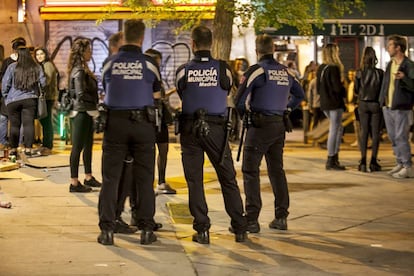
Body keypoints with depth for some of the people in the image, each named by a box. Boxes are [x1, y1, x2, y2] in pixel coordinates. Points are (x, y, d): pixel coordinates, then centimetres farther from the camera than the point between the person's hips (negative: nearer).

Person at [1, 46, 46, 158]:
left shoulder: (12, 67, -4)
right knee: (29, 124, 0)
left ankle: (13, 149, 12)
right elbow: (43, 83, 2)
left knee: (14, 125, 7)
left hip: (13, 100, 0)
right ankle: (28, 148, -4)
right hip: (30, 100, 0)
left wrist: (6, 96, 11)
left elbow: (5, 84, -3)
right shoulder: (37, 68, 0)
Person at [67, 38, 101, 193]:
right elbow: (81, 94, -22)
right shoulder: (79, 71, -16)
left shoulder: (82, 69, 12)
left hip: (87, 112, 10)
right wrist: (95, 100, -9)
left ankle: (88, 177, 30)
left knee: (88, 145, 18)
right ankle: (74, 183, 1)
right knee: (78, 147, -4)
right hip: (81, 112, -10)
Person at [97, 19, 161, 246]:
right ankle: (146, 229, 7)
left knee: (111, 177, 5)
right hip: (142, 123, -1)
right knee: (144, 178, 6)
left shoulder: (110, 63, 2)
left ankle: (107, 229, 2)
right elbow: (156, 97, 10)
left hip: (114, 123, 1)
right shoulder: (149, 64, -1)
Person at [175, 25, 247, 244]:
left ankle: (202, 230, 4)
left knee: (194, 180, 6)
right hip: (216, 128, 0)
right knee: (228, 179, 8)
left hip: (190, 129, 0)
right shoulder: (223, 69, -2)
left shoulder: (183, 70, -2)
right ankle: (240, 229, 10)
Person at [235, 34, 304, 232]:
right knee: (277, 170, 14)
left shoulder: (257, 70, -10)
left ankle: (252, 219, -7)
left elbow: (240, 100, -11)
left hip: (260, 125, -6)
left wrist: (244, 114, 8)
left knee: (250, 171, -2)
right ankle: (281, 217, 16)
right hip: (280, 126, 6)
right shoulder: (286, 72, 9)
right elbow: (300, 95, 21)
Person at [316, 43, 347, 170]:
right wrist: (344, 91, 0)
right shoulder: (333, 68, -17)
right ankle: (331, 161, 0)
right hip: (335, 103, -8)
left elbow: (318, 88, 13)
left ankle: (334, 156, 19)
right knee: (334, 131, -2)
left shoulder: (320, 68, 9)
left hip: (324, 103, 8)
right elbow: (338, 87, -19)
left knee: (338, 128, 19)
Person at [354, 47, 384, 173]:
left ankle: (363, 162, 3)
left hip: (363, 104, 1)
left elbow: (356, 91, 0)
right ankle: (373, 162, 5)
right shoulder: (380, 73, -11)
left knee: (363, 132, 7)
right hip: (376, 104, -1)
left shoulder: (359, 73, -7)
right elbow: (383, 89, -4)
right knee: (375, 133, 6)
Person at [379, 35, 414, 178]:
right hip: (388, 107, 8)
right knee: (393, 137, 12)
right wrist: (382, 101, 14)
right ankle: (400, 163, 22)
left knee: (401, 138, -7)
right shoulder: (390, 64, 12)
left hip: (401, 108, -8)